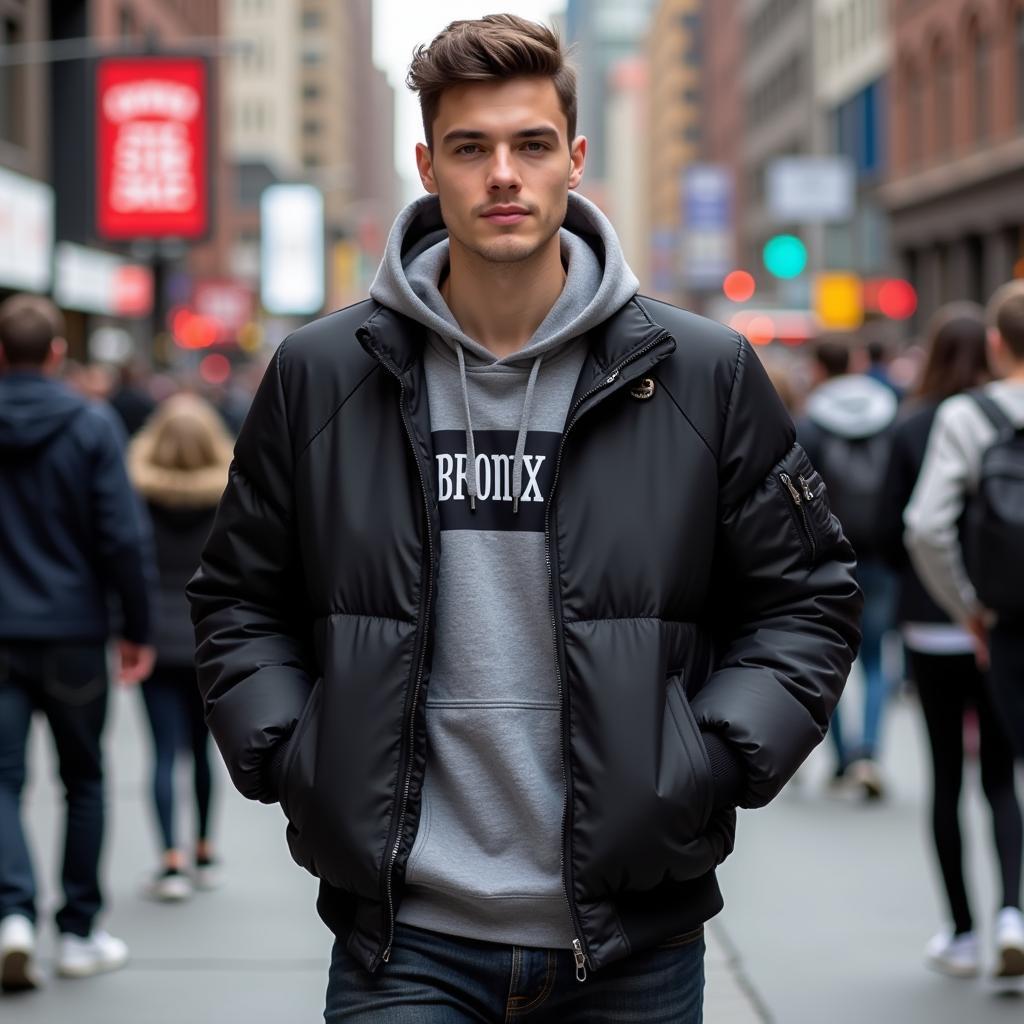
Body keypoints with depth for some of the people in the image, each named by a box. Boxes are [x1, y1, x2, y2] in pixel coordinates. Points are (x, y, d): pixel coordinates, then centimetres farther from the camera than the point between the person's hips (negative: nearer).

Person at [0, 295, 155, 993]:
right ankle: (80, 933, 18)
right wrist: (138, 628, -1)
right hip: (73, 633, -1)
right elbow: (123, 537, -10)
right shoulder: (92, 425, -6)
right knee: (84, 780, 13)